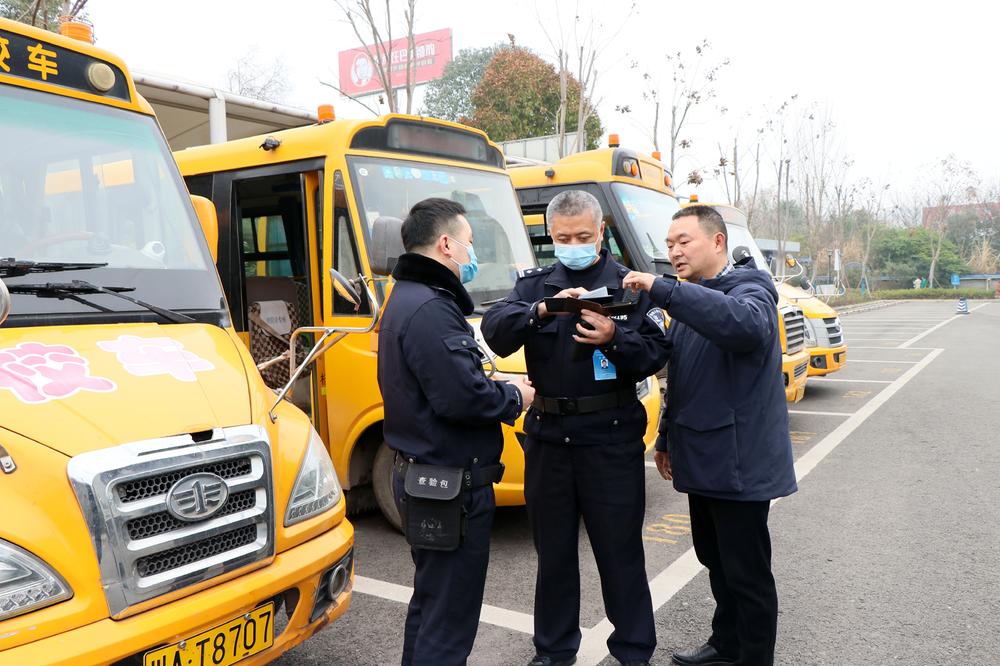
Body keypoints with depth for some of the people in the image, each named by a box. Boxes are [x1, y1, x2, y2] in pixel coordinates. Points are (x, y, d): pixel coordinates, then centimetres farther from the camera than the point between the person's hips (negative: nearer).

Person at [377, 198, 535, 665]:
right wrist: (514, 397, -10)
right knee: (450, 615, 2)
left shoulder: (407, 298, 13)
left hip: (420, 474, 11)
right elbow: (461, 397, -28)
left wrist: (498, 391, 3)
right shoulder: (431, 310, -21)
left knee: (430, 600, 24)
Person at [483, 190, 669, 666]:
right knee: (553, 550, 16)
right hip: (548, 437, 3)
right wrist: (541, 310, -25)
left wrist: (614, 338, -22)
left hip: (611, 439, -2)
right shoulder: (535, 283, 7)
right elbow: (495, 332, -9)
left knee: (620, 550, 8)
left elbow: (655, 354, -4)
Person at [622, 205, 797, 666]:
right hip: (703, 459, 9)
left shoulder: (748, 288, -13)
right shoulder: (690, 298, 15)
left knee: (747, 573, 3)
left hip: (738, 462, -9)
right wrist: (667, 437, 22)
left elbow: (746, 324, -40)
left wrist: (663, 290, -39)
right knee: (715, 559, 21)